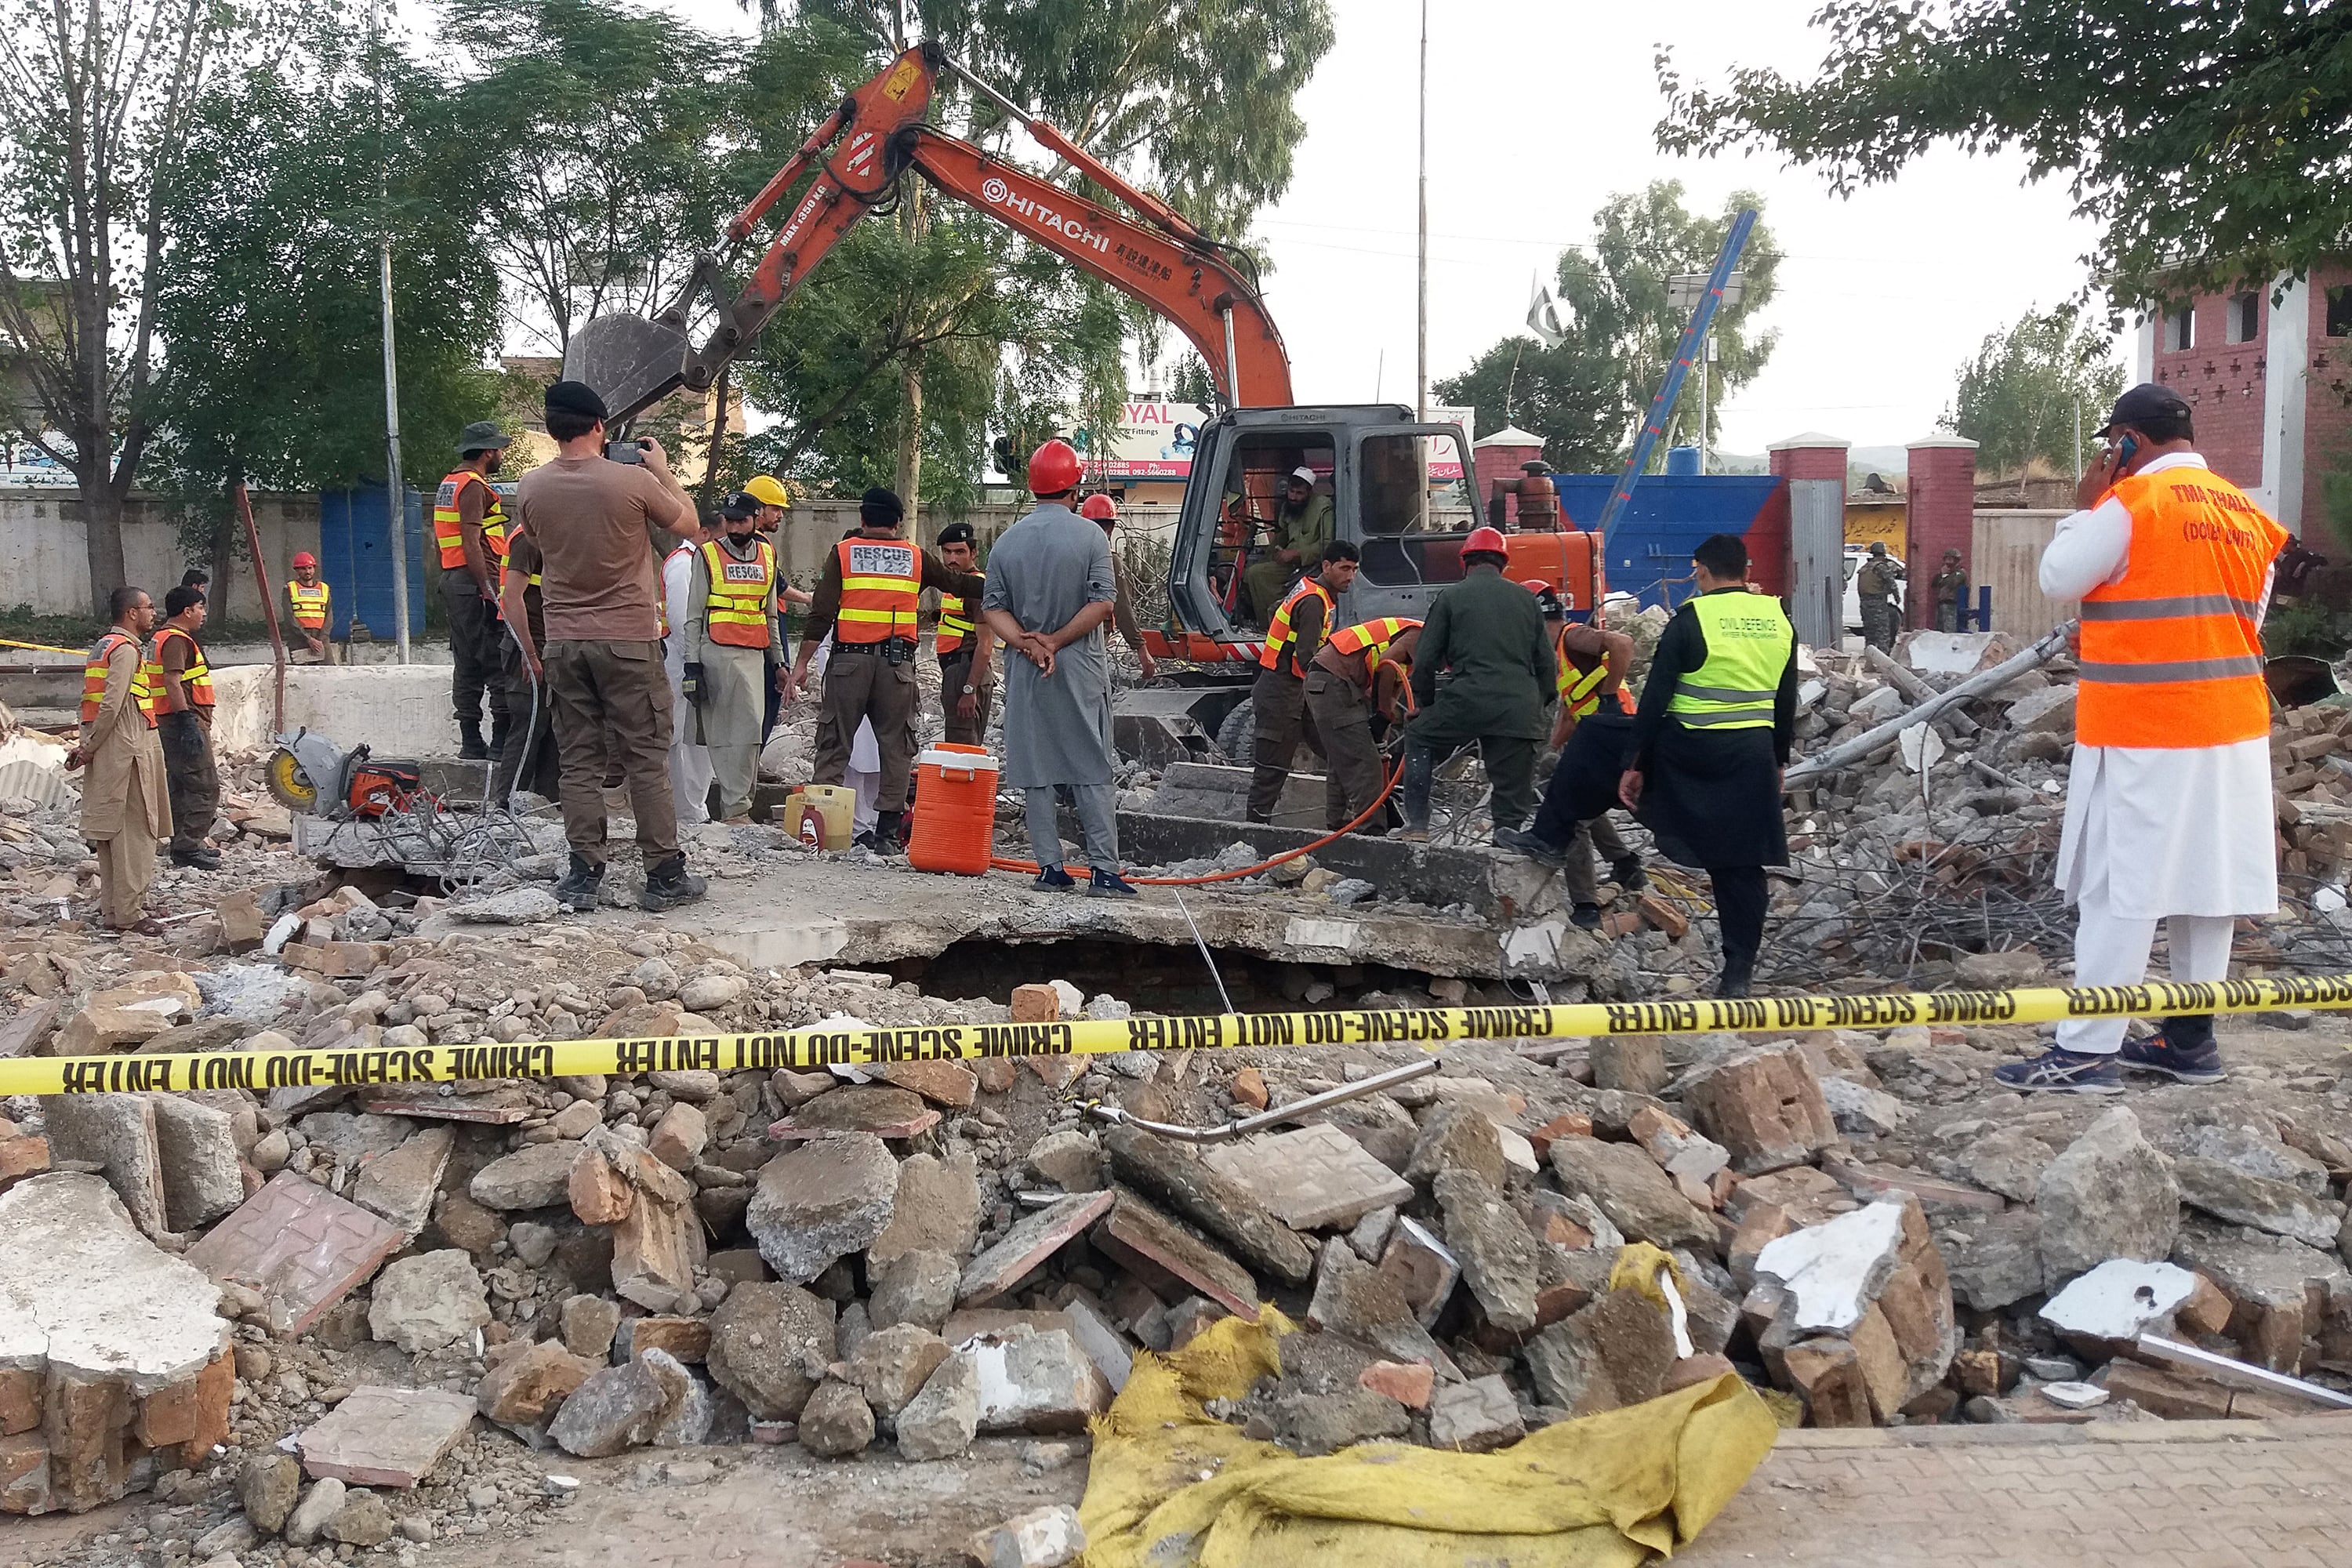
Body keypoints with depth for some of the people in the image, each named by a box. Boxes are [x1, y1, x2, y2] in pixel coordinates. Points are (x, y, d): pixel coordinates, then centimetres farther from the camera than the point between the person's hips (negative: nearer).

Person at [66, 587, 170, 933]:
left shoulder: (103, 646, 17)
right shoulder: (127, 649, -12)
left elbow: (91, 701, 14)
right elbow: (111, 706, -20)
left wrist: (86, 745, 8)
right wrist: (89, 748, -12)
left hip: (110, 751, 10)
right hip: (127, 749, -10)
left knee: (111, 832, 13)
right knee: (133, 832, -7)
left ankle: (113, 908, 18)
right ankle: (129, 913, -6)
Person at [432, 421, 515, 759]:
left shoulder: (448, 483, 21)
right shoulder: (474, 486, -10)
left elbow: (440, 538, 23)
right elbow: (471, 542, -19)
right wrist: (488, 588, -21)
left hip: (451, 579, 10)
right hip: (476, 582, -10)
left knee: (467, 662, 10)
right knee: (497, 661, -10)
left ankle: (470, 740, 11)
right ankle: (502, 738, -12)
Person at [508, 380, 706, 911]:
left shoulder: (531, 487, -1)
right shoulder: (633, 480, -13)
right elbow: (690, 525, 3)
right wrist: (663, 470, 14)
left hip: (564, 642, 3)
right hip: (629, 641, -3)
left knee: (579, 762, 8)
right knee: (646, 761, 3)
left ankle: (583, 875, 9)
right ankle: (664, 875, 7)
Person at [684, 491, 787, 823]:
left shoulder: (768, 555, 17)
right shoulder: (708, 555, 3)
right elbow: (693, 616, 2)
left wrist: (778, 661, 21)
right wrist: (692, 664, -4)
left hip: (755, 654, 5)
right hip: (719, 652, -5)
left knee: (732, 730, 5)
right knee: (748, 724, -13)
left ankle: (736, 804, 8)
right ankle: (736, 806, -11)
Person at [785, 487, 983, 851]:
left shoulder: (843, 553, 4)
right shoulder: (917, 558, 8)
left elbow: (821, 615, -2)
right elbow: (958, 583, 17)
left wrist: (801, 664, 0)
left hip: (849, 659, -1)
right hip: (897, 663, 1)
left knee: (835, 743, 4)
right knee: (896, 746, 6)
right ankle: (889, 832, 5)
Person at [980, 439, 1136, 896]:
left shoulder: (1008, 541, 5)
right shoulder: (1090, 535, -5)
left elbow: (993, 607, 0)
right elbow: (1103, 602, -12)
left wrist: (1029, 645, -10)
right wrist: (1054, 641, -10)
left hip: (1025, 671, 3)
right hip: (1080, 669, -3)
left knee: (1036, 772, 8)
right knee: (1092, 771, 1)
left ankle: (1049, 867, 8)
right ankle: (1104, 870, -2)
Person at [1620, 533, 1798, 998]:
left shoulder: (1690, 620, -10)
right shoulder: (1779, 619, 7)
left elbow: (1655, 699, -10)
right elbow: (1786, 702, 14)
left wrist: (1635, 765, -5)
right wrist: (1778, 760, 25)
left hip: (1691, 751, -4)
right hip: (1753, 753, 5)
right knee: (1742, 862, 7)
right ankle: (1739, 971, 8)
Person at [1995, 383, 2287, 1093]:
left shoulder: (2133, 501, -12)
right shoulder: (2245, 513, 11)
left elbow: (2059, 578, -5)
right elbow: (2247, 618, 15)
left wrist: (2083, 508, 5)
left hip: (2144, 731, -7)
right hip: (2230, 725, 7)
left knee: (2119, 891, -6)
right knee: (2206, 883, 12)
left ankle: (2088, 1052, -4)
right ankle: (2192, 1039, 18)